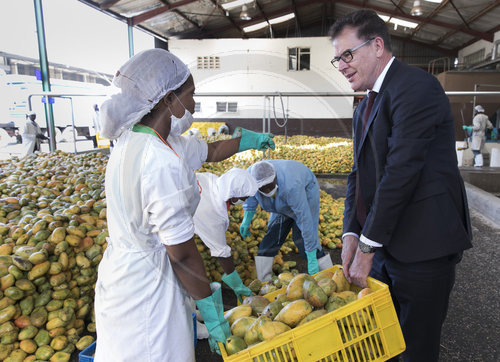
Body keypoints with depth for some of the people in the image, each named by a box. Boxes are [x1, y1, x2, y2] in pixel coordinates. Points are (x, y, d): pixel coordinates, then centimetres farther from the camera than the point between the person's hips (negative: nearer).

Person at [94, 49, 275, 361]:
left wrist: (250, 140, 27)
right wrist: (211, 307, -11)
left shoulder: (132, 138, 0)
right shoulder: (162, 162, -30)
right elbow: (182, 253, -24)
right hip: (147, 291, -9)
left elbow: (209, 151, 13)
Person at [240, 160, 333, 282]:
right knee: (272, 235, 0)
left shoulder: (290, 186, -44)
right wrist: (246, 219, -5)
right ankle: (262, 282, 10)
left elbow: (305, 220, -40)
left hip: (305, 191, -5)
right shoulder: (251, 174, -29)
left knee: (302, 239, -16)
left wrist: (312, 259, -36)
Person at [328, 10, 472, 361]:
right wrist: (351, 234, -1)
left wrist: (368, 246, -18)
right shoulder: (365, 107, 16)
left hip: (422, 249, -8)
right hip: (383, 245, 8)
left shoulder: (415, 86, -13)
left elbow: (402, 170, -21)